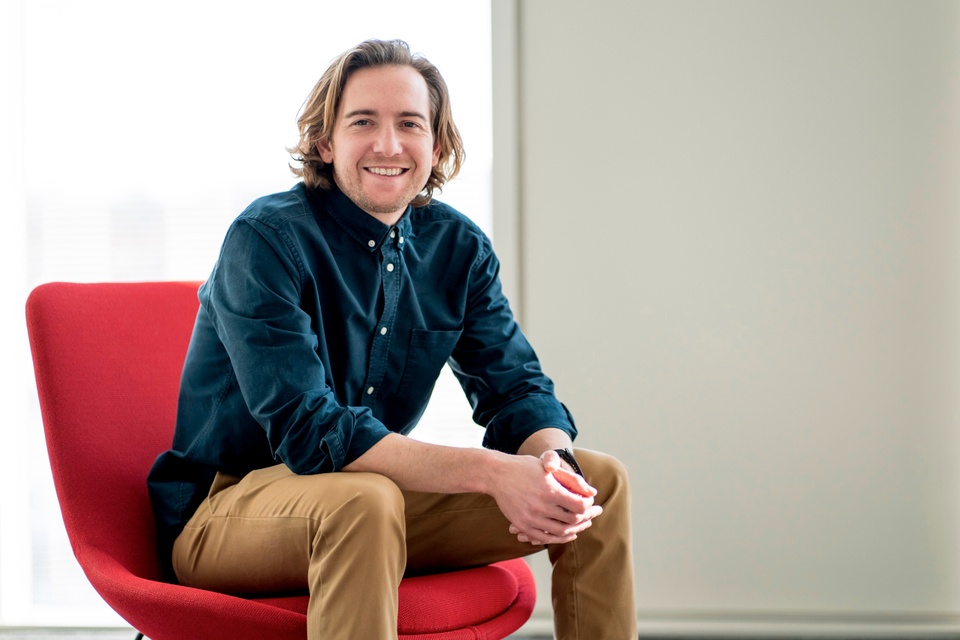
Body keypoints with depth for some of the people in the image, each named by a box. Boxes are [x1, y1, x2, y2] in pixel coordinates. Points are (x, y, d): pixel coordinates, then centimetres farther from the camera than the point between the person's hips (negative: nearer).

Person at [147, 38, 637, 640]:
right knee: (363, 499, -39)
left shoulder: (460, 247, 2)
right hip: (226, 510, -6)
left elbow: (518, 387, 1)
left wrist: (552, 463, -25)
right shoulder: (266, 239, -19)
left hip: (384, 499, 6)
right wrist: (492, 471, -35)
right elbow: (310, 432, -27)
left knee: (599, 481, -5)